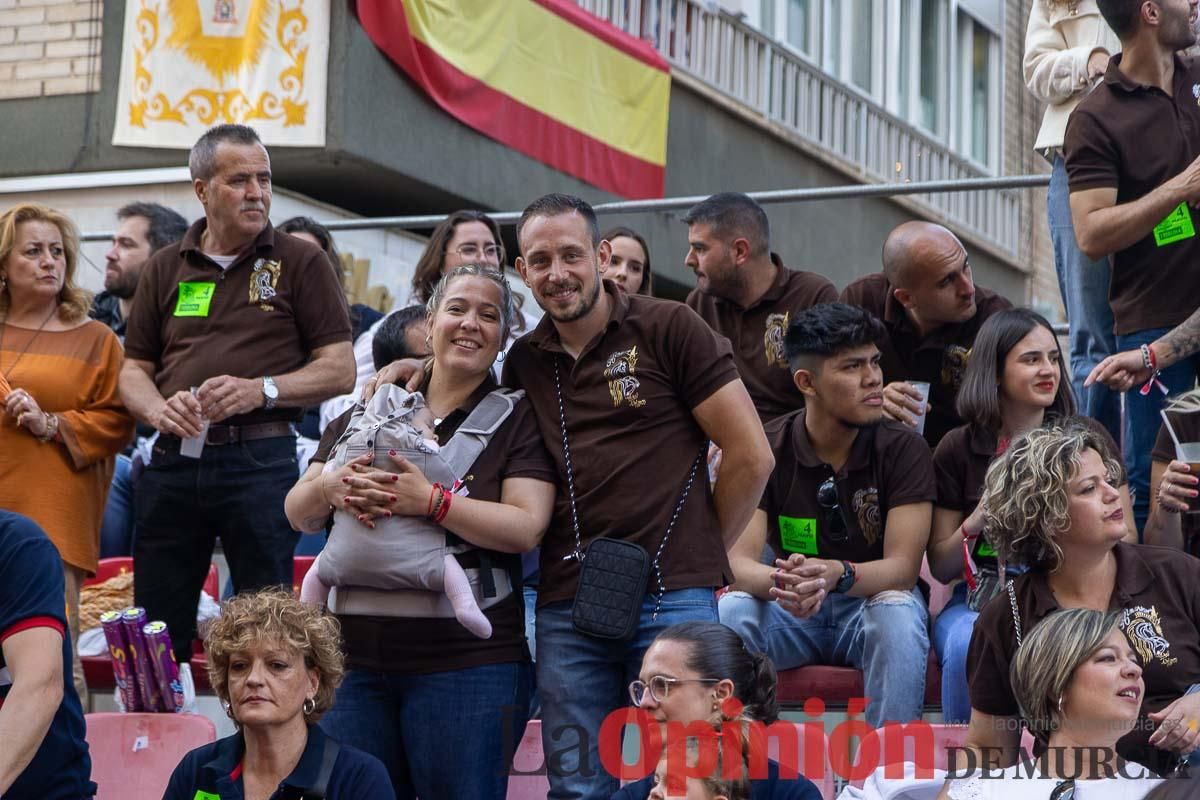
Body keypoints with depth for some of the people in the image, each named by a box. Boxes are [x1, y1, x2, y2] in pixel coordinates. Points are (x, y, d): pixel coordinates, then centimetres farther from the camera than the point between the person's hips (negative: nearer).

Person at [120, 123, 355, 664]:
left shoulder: (300, 261, 5)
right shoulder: (166, 268, 14)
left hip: (259, 457, -3)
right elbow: (134, 369, 15)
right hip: (174, 458, 3)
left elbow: (339, 370, 0)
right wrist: (158, 408, -7)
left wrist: (261, 390, -14)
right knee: (156, 625, 7)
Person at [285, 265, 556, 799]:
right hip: (355, 659, 4)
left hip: (467, 662, -4)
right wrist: (329, 487, -10)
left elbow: (525, 528, -10)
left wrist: (429, 502, -19)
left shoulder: (518, 419, 3)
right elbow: (299, 515, 13)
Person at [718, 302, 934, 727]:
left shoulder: (903, 448, -9)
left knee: (899, 613, -35)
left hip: (874, 601, -1)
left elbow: (903, 567, -17)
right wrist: (780, 581, -40)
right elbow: (739, 562, -15)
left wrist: (838, 574, -40)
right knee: (728, 612, -30)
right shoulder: (765, 448, -6)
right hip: (790, 612, 1)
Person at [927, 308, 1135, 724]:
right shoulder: (958, 449, 6)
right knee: (967, 647, -34)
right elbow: (940, 568, 9)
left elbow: (1127, 542, 6)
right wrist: (975, 524, -12)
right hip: (983, 598, 1)